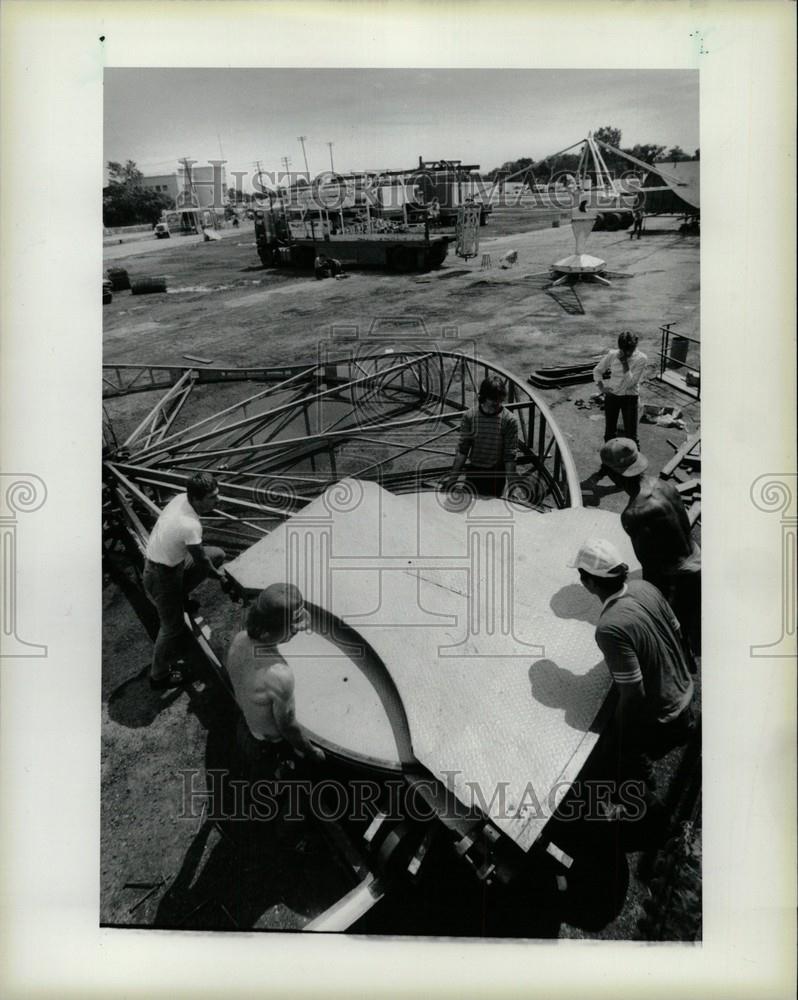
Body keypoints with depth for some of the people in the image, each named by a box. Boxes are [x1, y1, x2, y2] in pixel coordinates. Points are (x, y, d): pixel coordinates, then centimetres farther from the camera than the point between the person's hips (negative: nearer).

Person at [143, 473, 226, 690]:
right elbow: (201, 561, -21)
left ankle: (180, 594, 25)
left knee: (218, 554, 12)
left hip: (172, 558, 8)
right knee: (173, 628, 6)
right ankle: (159, 676, 27)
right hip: (161, 575, -8)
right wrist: (219, 575, 0)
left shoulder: (181, 498, -11)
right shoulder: (191, 526, -36)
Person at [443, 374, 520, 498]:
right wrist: (453, 475, -3)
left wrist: (511, 484, -13)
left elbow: (510, 456, -11)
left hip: (496, 474, -2)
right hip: (473, 471, 2)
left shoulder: (509, 420, -13)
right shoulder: (469, 417, -8)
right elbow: (463, 449, -1)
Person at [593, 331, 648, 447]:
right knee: (609, 432, 14)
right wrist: (601, 387, -5)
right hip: (611, 396, 3)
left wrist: (625, 363, -26)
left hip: (630, 398, -2)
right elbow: (597, 370, 7)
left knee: (631, 435, 0)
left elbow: (630, 383, -21)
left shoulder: (641, 359, -16)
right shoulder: (612, 355, -10)